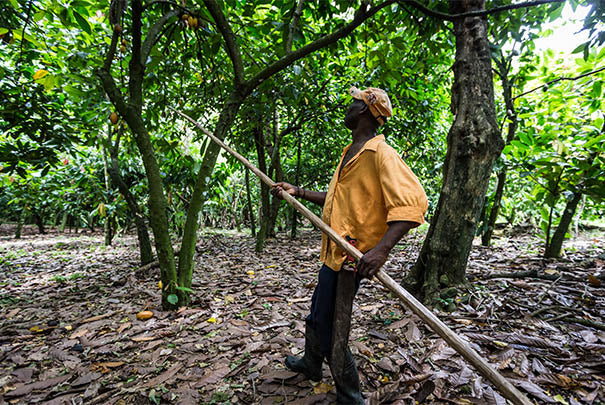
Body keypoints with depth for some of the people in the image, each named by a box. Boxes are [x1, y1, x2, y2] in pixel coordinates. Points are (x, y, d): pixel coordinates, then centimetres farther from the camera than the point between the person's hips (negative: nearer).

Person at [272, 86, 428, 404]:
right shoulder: (349, 153, 15)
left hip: (350, 256, -9)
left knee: (328, 328, 2)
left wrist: (381, 249, -36)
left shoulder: (381, 154, -16)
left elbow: (414, 203, -26)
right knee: (317, 314, 24)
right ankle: (311, 365, 50)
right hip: (333, 251, 10)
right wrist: (297, 192, 19)